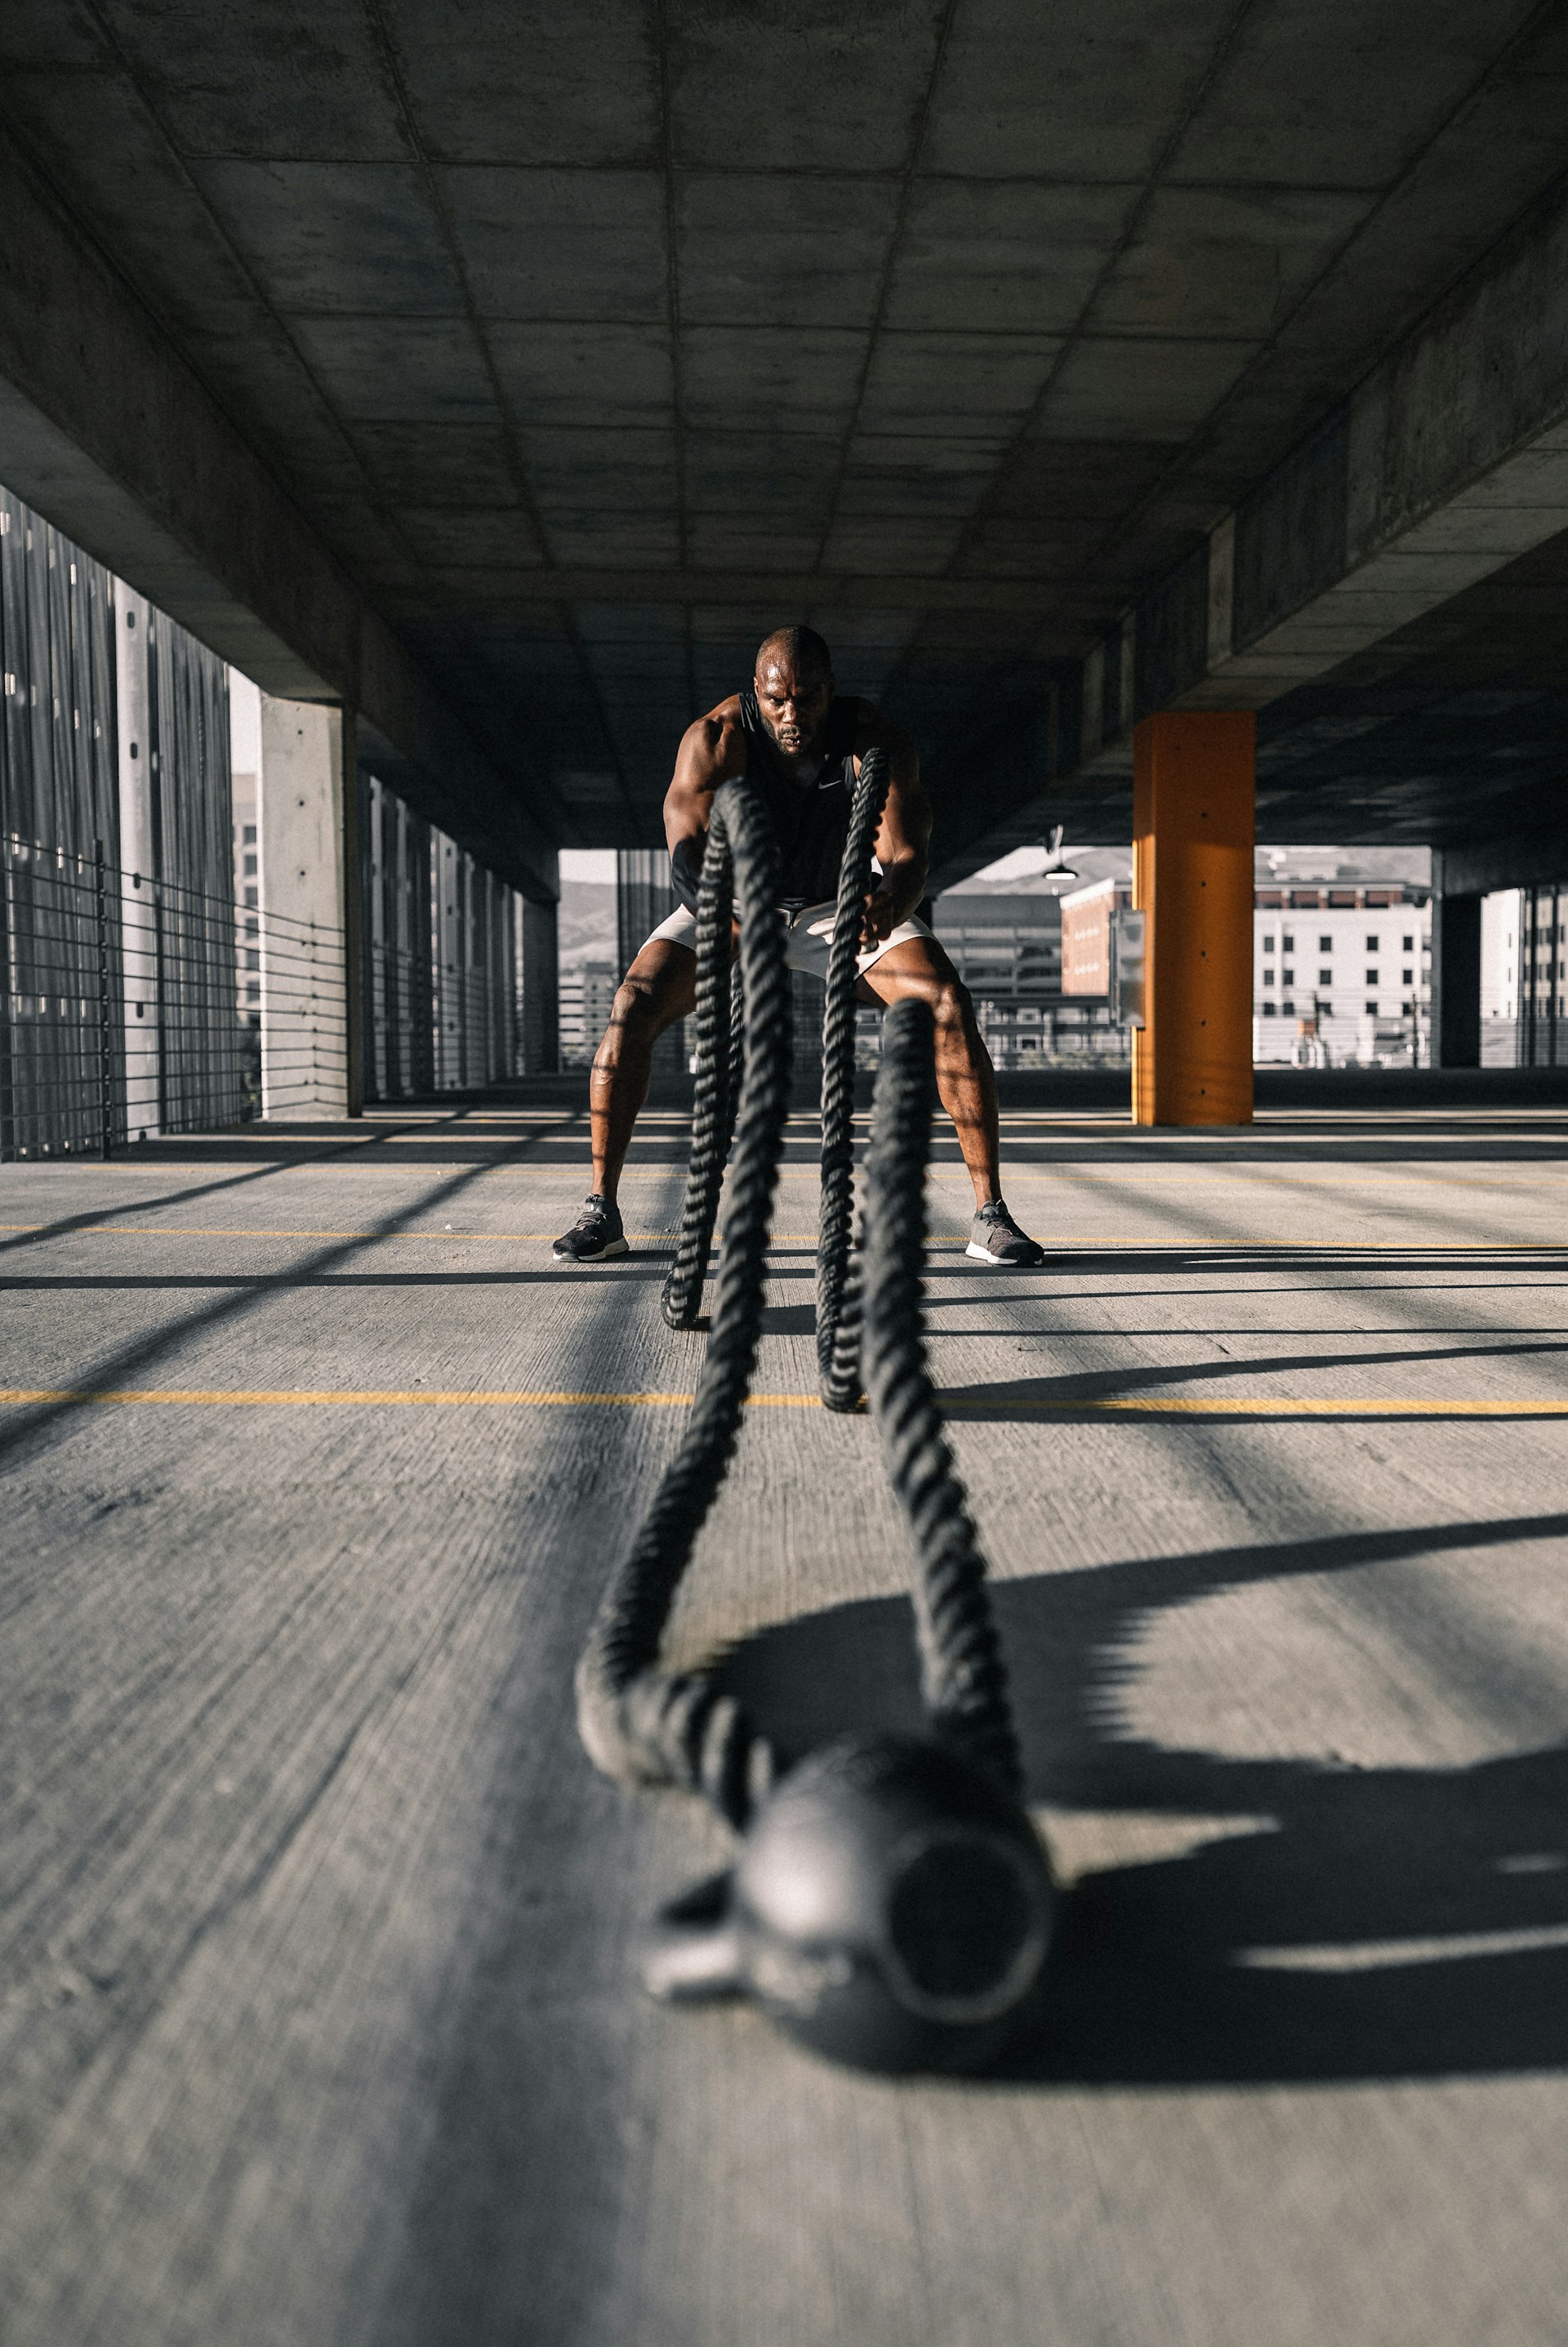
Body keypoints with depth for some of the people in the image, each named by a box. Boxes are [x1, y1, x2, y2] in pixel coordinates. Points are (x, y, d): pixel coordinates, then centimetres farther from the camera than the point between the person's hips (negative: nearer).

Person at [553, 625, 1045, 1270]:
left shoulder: (876, 742, -23)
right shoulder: (714, 738, -24)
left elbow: (906, 854, -32)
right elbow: (687, 848, -34)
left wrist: (891, 905, -57)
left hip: (846, 903, 0)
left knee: (949, 1005, -23)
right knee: (634, 1007, -23)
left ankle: (990, 1216, -15)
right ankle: (600, 1210, -12)